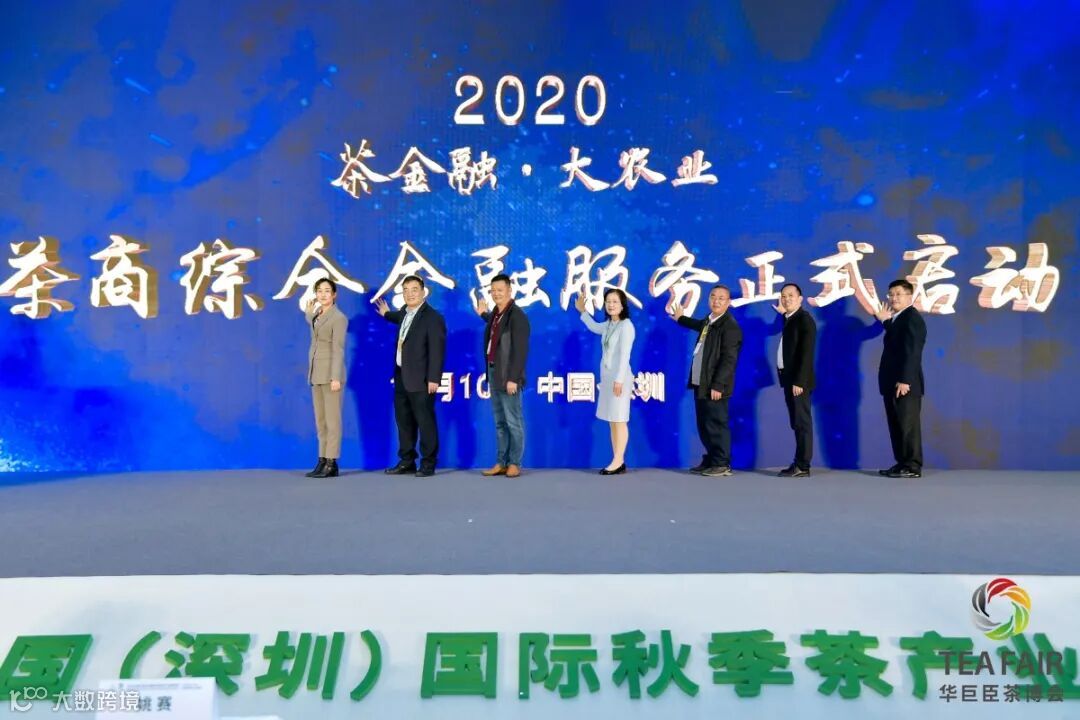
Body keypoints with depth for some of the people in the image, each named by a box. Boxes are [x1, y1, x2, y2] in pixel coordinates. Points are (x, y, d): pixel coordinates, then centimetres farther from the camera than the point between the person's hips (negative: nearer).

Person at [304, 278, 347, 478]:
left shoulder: (338, 317, -9)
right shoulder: (318, 315, 14)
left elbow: (338, 349, -16)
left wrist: (336, 377, -22)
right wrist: (309, 311, 25)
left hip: (330, 373, -8)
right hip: (316, 373, 8)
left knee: (332, 419, -6)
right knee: (320, 421, 9)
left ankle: (332, 464, -4)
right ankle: (323, 461, 14)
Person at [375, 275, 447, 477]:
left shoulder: (432, 317, -12)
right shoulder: (405, 313, 12)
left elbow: (437, 350, -17)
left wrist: (434, 379, -21)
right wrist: (387, 314, 50)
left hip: (420, 379, -8)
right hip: (401, 377, 9)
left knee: (425, 422, -1)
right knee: (404, 421, 14)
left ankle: (428, 465, 7)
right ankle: (407, 462, 23)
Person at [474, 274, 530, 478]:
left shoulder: (517, 315, -15)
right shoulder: (495, 313, 10)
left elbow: (520, 350, -19)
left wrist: (513, 378, -22)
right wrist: (483, 314, 22)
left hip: (508, 376, -9)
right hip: (493, 373, 9)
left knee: (513, 422, 1)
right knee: (500, 422, 14)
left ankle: (514, 464, 10)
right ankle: (501, 463, 21)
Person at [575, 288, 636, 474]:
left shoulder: (626, 325, -12)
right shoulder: (608, 325, 14)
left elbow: (625, 354, -18)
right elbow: (594, 327, 38)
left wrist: (619, 379, -22)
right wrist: (582, 311, 34)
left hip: (619, 378, -9)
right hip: (607, 377, 9)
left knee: (619, 420, -6)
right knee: (612, 420, 8)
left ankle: (618, 462, -4)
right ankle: (618, 461, 12)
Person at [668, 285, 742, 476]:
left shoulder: (730, 326, -14)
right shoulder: (709, 320, 14)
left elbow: (729, 360, -19)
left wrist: (717, 385, -22)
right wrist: (681, 318, 55)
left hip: (714, 386, -9)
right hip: (700, 384, 9)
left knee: (716, 425, -3)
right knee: (704, 426, 15)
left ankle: (722, 465, 6)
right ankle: (711, 460, 25)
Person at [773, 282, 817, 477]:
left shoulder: (804, 319, -10)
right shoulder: (788, 320, 16)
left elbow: (806, 353, -17)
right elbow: (787, 349, 12)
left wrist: (799, 381, -22)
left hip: (798, 380, -9)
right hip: (789, 378, 9)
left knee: (802, 422, -6)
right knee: (796, 423, 12)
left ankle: (802, 466, -3)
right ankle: (799, 463, 17)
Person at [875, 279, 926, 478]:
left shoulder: (911, 317, -11)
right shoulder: (896, 319, 19)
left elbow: (912, 352, -18)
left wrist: (904, 380, -24)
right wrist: (884, 320, 14)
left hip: (905, 383, -9)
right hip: (893, 383, 9)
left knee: (908, 425, -5)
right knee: (896, 425, 11)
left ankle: (912, 467, -1)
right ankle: (902, 464, 16)